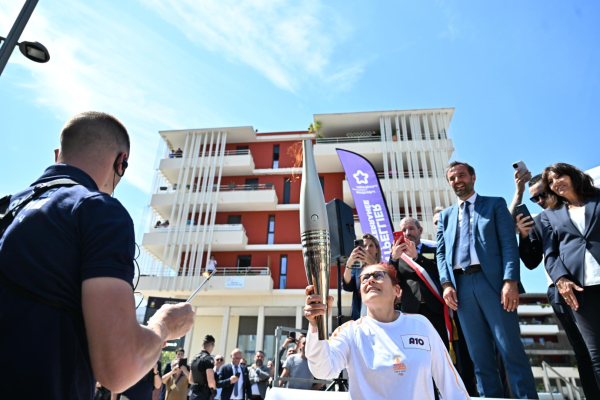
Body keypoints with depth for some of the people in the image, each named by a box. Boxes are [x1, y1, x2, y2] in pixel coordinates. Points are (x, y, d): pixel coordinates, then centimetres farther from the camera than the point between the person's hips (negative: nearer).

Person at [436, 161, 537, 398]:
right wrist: (446, 283, -2)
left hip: (492, 281, -3)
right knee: (480, 356, 7)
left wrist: (510, 281, -14)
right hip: (461, 285, 3)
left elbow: (509, 244, -1)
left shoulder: (495, 204, 11)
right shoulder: (445, 215, 20)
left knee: (511, 350, -2)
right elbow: (441, 253, 13)